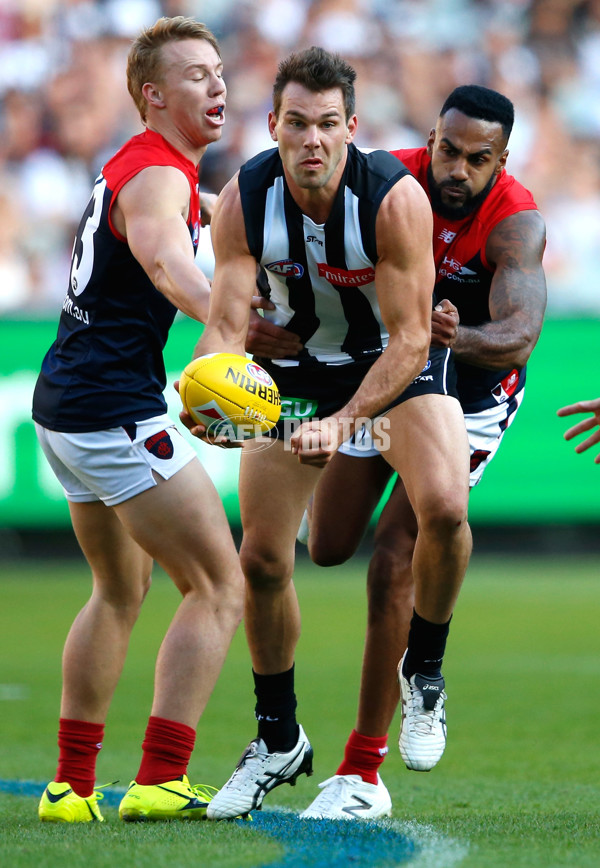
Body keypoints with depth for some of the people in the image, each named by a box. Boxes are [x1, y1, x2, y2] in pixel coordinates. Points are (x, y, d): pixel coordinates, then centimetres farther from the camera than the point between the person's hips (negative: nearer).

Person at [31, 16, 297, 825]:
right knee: (219, 586, -7)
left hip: (64, 402, 10)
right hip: (115, 410, -10)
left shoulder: (134, 166, 16)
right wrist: (225, 317, -57)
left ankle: (72, 785, 21)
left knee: (120, 591, 22)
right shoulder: (157, 175, -16)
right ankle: (160, 781, -13)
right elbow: (159, 252, -40)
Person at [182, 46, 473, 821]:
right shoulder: (244, 201, -22)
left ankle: (425, 673, -2)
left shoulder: (396, 198, -29)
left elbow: (410, 339, -29)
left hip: (399, 365, -3)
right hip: (296, 370, 3)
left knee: (443, 506, -29)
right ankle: (278, 741, 18)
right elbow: (225, 325, -25)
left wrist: (343, 422, -42)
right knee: (262, 558, -2)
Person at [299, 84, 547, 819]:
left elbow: (519, 338, -43)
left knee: (392, 565, -17)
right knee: (329, 548, 10)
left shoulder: (515, 222, -30)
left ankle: (362, 769, -11)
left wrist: (459, 338, -64)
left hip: (469, 400, -4)